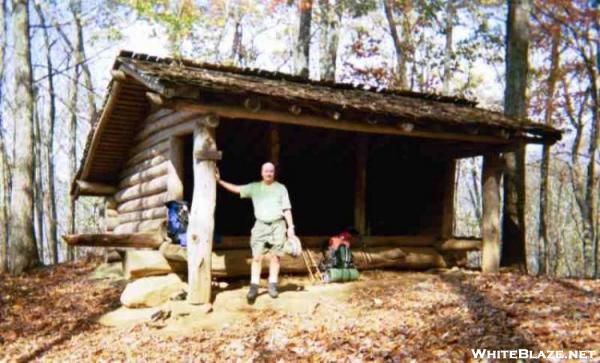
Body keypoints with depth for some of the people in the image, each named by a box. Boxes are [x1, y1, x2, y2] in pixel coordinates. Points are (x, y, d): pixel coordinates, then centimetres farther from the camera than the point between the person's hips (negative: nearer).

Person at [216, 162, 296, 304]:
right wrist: (219, 181, -8)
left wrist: (290, 227, -2)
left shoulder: (281, 188, 4)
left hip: (278, 225, 0)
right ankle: (254, 287, 0)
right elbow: (236, 189, 1)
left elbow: (287, 209, 3)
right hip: (260, 225, 1)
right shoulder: (254, 187, 6)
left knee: (275, 256, 3)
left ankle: (272, 285, 11)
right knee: (257, 257, -4)